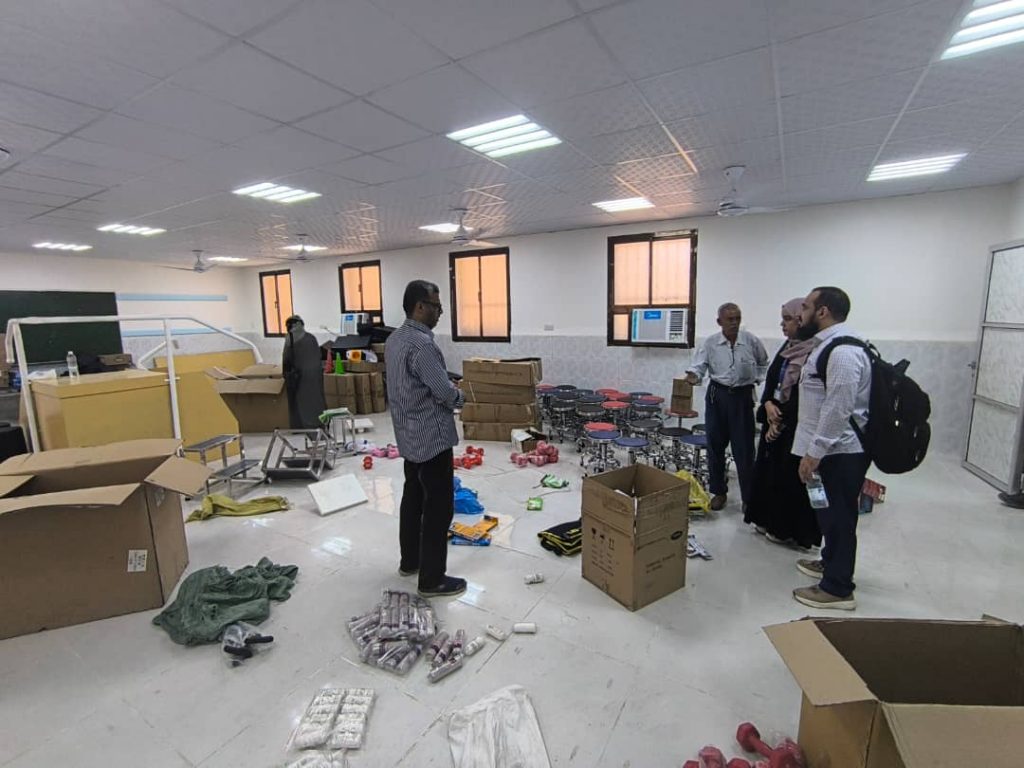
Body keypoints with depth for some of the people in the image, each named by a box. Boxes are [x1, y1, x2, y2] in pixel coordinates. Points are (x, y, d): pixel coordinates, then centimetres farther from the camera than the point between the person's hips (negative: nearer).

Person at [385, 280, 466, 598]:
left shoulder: (395, 339, 8)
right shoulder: (422, 343, -24)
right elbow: (445, 390, -22)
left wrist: (448, 395, 10)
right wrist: (459, 397, 0)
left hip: (408, 435, 10)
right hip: (432, 436, -10)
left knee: (413, 497, 20)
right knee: (438, 506, 0)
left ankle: (409, 561, 34)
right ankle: (432, 579, 11)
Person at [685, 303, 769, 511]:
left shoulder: (751, 341, -2)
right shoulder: (710, 343, -4)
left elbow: (764, 363, 16)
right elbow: (698, 366, -12)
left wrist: (757, 378, 4)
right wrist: (692, 376, -33)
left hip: (742, 396, -1)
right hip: (717, 395, 1)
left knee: (744, 449, 2)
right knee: (715, 445, 7)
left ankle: (749, 497, 15)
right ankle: (719, 492, 23)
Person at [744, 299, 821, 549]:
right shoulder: (786, 347, 9)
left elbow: (804, 395, -19)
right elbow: (771, 378, 10)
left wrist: (781, 422, -12)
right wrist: (768, 403, -8)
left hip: (795, 425, -8)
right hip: (775, 419, 8)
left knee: (790, 476, 3)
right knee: (769, 470, 15)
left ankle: (788, 530, 19)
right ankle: (770, 520, 30)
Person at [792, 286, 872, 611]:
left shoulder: (842, 351, -22)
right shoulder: (829, 344, 11)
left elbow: (838, 409, -26)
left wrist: (813, 453, -22)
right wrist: (814, 449, 22)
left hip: (841, 452, -10)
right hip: (833, 449, 10)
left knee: (838, 516, 2)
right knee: (830, 513, 23)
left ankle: (837, 588, 16)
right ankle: (830, 562, 40)